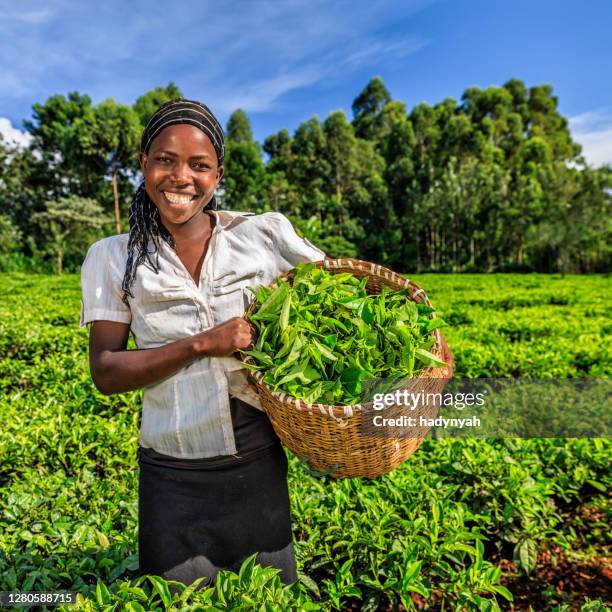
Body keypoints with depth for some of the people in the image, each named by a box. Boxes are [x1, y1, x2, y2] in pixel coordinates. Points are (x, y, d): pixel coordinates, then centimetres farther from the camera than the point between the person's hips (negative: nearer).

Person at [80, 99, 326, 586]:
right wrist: (201, 344, -17)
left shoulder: (264, 234, -2)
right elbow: (105, 372, -5)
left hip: (260, 467, 1)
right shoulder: (114, 258, 0)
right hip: (172, 479, 0)